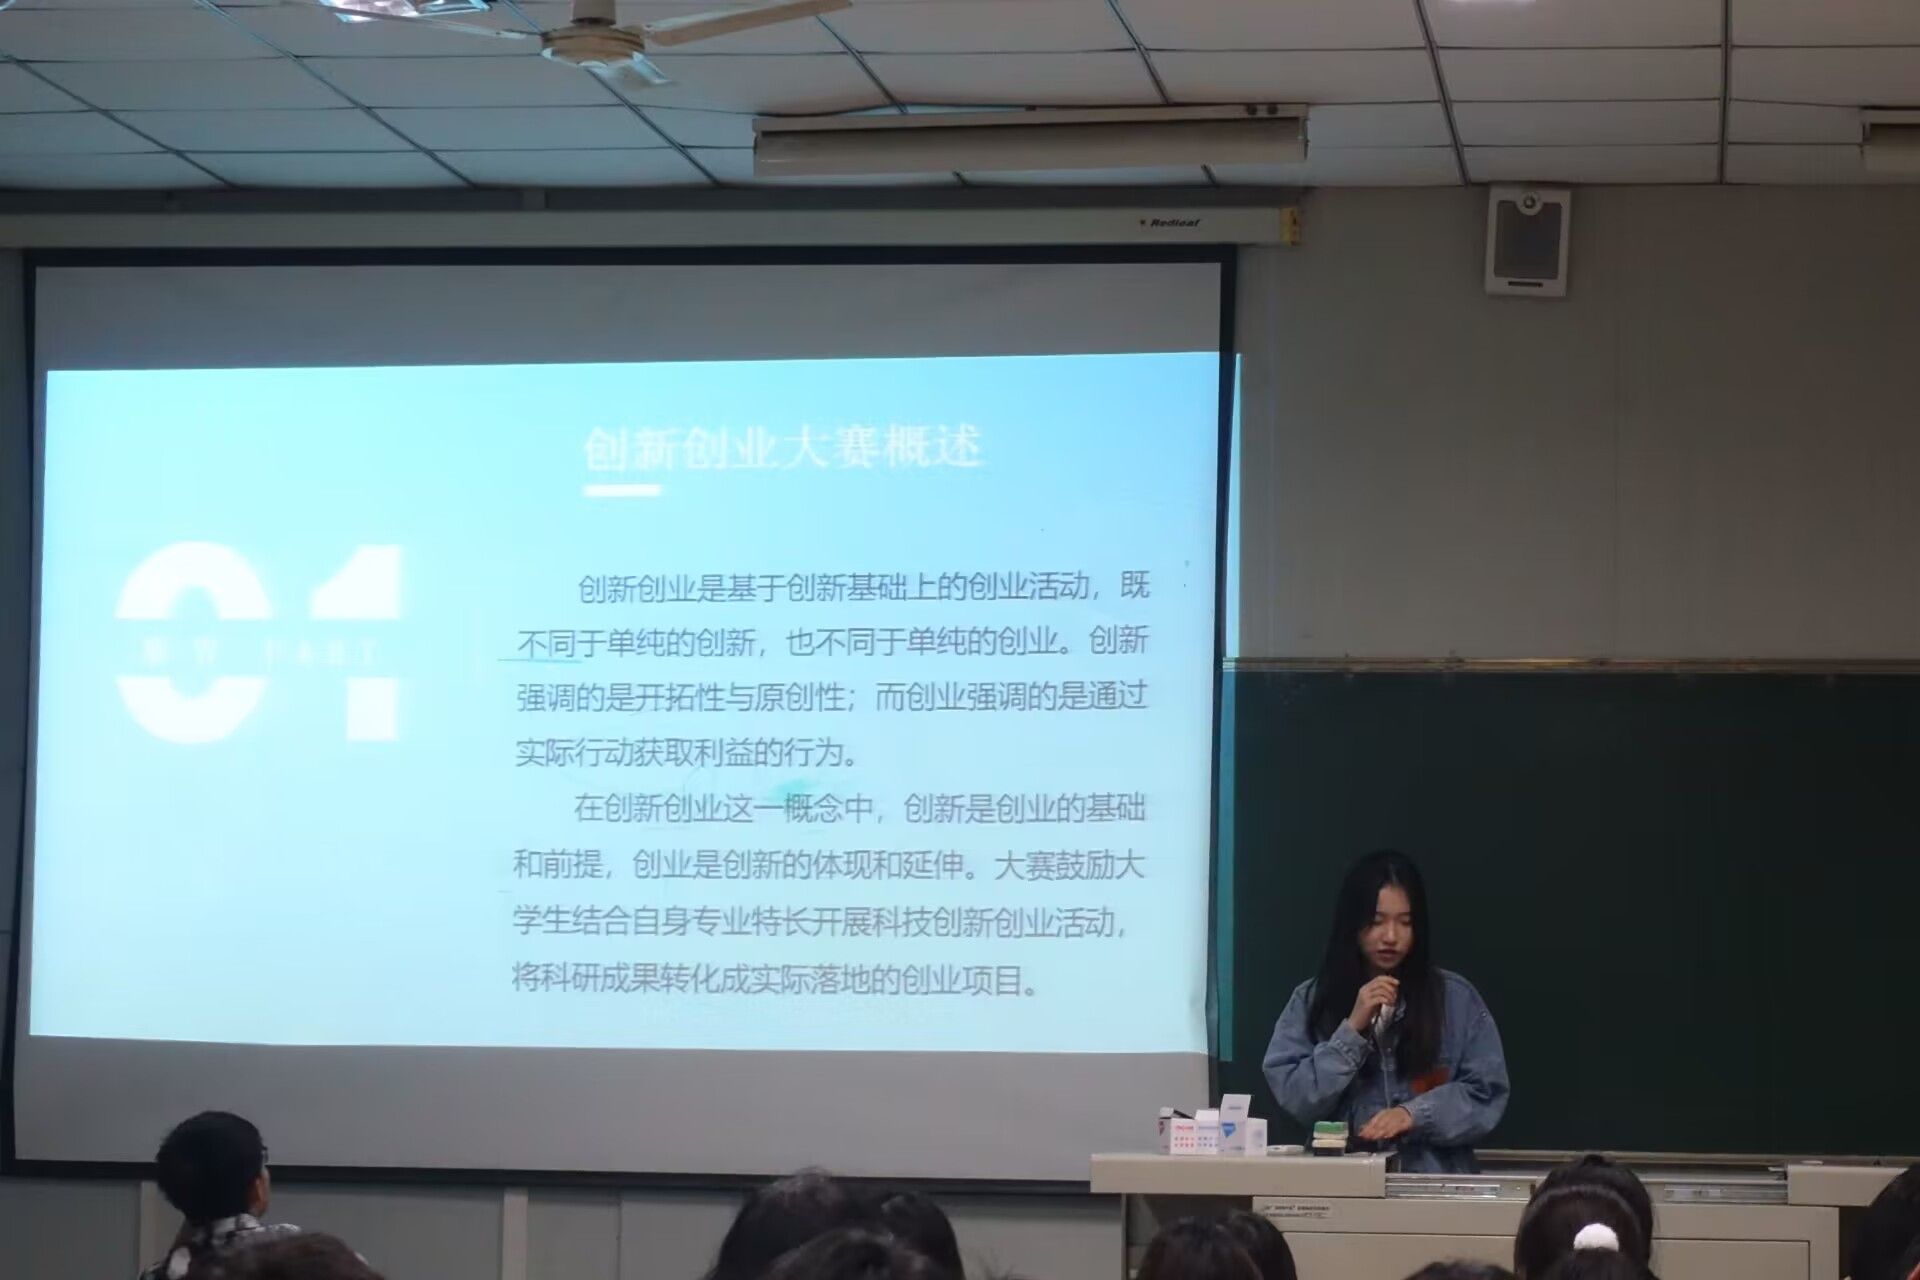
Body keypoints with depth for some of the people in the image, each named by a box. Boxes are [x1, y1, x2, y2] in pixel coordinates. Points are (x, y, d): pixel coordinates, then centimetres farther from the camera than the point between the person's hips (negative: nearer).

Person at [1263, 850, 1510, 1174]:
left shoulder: (1458, 998, 8)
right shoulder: (1311, 1001, 8)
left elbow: (1487, 1093, 4)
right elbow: (1296, 1100, 1)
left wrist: (1414, 1115, -10)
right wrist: (1352, 1029, -7)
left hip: (1436, 1176, 0)